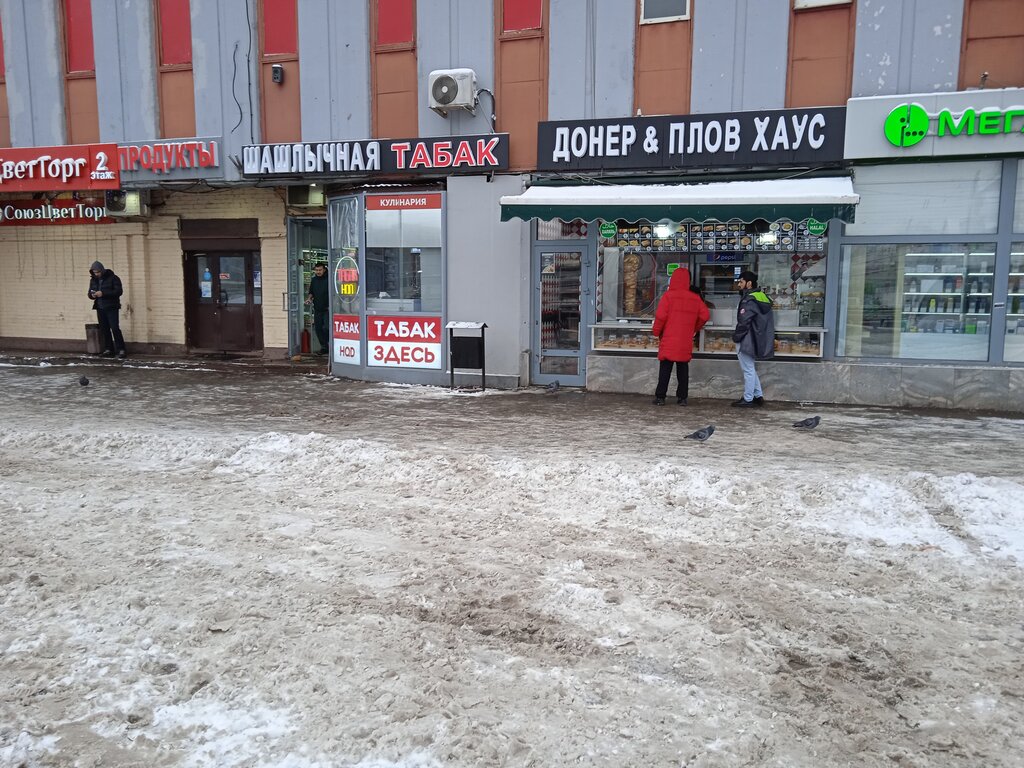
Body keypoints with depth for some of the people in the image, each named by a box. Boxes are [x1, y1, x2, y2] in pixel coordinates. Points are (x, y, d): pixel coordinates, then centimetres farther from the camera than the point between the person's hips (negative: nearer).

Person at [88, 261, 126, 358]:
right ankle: (108, 349, 11)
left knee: (115, 328, -11)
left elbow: (119, 291, -14)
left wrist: (103, 293, -21)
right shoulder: (93, 280, 12)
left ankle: (120, 349, -7)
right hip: (100, 308, 6)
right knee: (104, 329, 5)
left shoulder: (113, 278, -6)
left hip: (111, 307, -6)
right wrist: (92, 295, -7)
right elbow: (89, 293, 18)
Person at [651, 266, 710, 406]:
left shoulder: (669, 295, -8)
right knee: (683, 369, 10)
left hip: (668, 341, -3)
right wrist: (694, 329, 18)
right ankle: (682, 397, 11)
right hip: (686, 342, 3)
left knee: (665, 369, 2)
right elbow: (705, 315, 5)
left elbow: (660, 316, -13)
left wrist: (656, 331, 2)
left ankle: (660, 397, 3)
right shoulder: (695, 298, 4)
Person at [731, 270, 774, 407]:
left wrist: (736, 336, -8)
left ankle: (748, 399, 5)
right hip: (755, 339, 10)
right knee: (750, 369, 18)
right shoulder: (761, 296, 13)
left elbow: (743, 322, -21)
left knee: (748, 369, -2)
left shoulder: (749, 301, -18)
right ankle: (758, 396, 22)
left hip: (746, 340, -10)